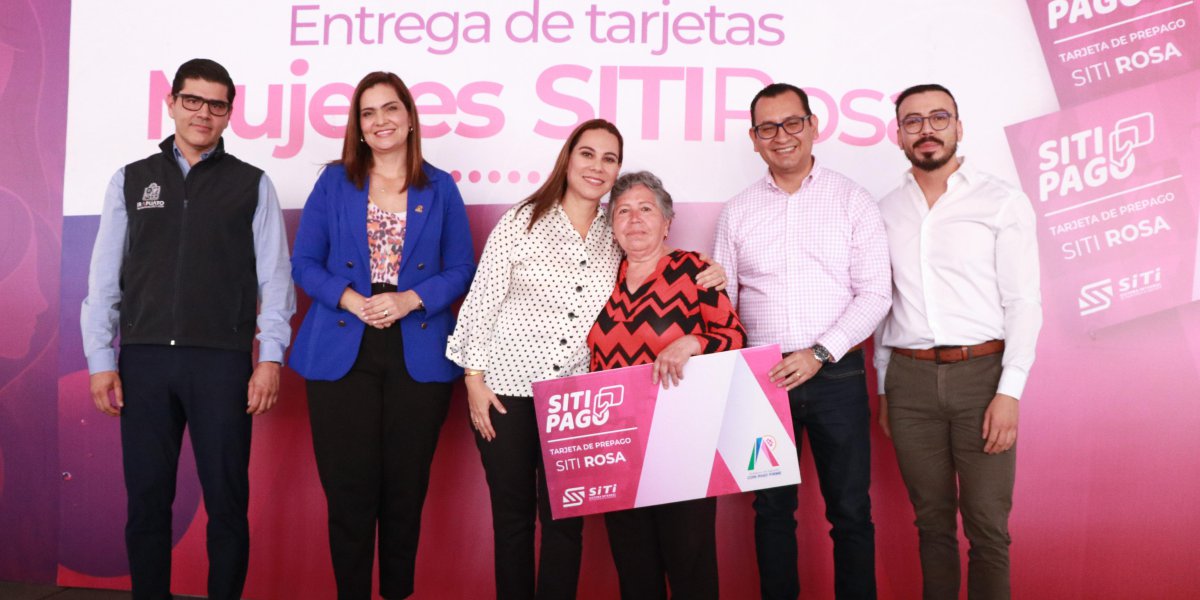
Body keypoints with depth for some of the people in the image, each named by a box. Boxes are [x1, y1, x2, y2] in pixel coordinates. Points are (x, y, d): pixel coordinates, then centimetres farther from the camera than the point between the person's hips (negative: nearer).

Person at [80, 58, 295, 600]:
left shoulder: (252, 184, 6)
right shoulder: (131, 180, 11)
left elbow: (274, 277, 2)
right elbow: (104, 277, 8)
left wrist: (271, 357, -6)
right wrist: (101, 360, 3)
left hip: (223, 361, -2)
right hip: (145, 358, 2)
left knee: (227, 502, 3)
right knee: (147, 500, 9)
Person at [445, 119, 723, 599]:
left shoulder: (617, 235, 4)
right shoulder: (523, 221, -4)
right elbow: (481, 301, -3)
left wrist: (701, 282, -4)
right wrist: (474, 378, -7)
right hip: (507, 389, -2)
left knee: (565, 519, 4)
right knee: (512, 512, 9)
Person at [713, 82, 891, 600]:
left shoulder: (852, 201, 2)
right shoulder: (736, 212, 9)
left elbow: (875, 294, -3)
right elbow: (722, 301, 10)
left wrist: (819, 354, -14)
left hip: (837, 374, -2)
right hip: (763, 378, 2)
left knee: (850, 511, 5)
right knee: (772, 508, 11)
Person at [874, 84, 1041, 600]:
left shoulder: (1003, 203, 0)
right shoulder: (887, 212, 10)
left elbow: (1023, 302, -4)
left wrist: (1009, 392, -12)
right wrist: (884, 390, 12)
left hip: (981, 373, -3)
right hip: (910, 378, 3)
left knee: (987, 526, 1)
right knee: (932, 519, 12)